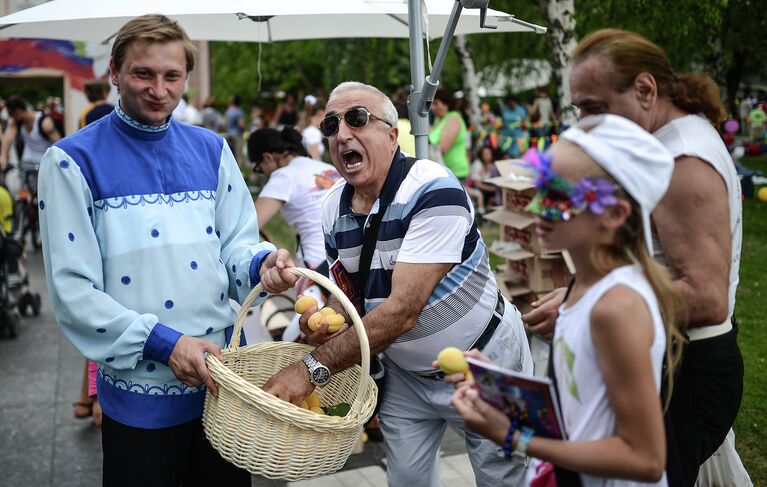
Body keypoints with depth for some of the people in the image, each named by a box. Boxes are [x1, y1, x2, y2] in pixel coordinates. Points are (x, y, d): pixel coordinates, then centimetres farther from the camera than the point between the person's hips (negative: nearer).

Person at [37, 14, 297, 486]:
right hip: (139, 390, -3)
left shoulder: (211, 148, 6)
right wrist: (162, 342, -18)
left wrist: (261, 262, -15)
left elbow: (236, 243, 8)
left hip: (224, 377, 4)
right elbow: (73, 287, -11)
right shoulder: (72, 161, -6)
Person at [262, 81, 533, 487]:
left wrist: (314, 367, -33)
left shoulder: (432, 190, -27)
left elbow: (403, 310, -32)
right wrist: (325, 319, -16)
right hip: (404, 373, 6)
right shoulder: (334, 209, -5)